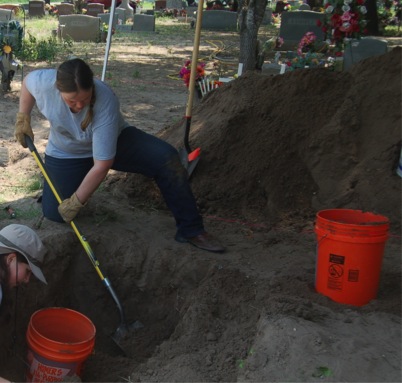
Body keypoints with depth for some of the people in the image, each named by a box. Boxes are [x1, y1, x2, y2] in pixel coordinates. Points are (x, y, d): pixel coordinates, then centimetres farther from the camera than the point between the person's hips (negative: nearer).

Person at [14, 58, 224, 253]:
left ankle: (190, 230, -16)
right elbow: (27, 81, -1)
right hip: (66, 154, 3)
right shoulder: (44, 82, -30)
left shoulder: (106, 102, -39)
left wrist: (76, 202, -28)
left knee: (167, 158, -26)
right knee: (54, 212, -11)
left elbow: (102, 165, -35)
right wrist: (23, 119, -6)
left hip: (114, 141, -2)